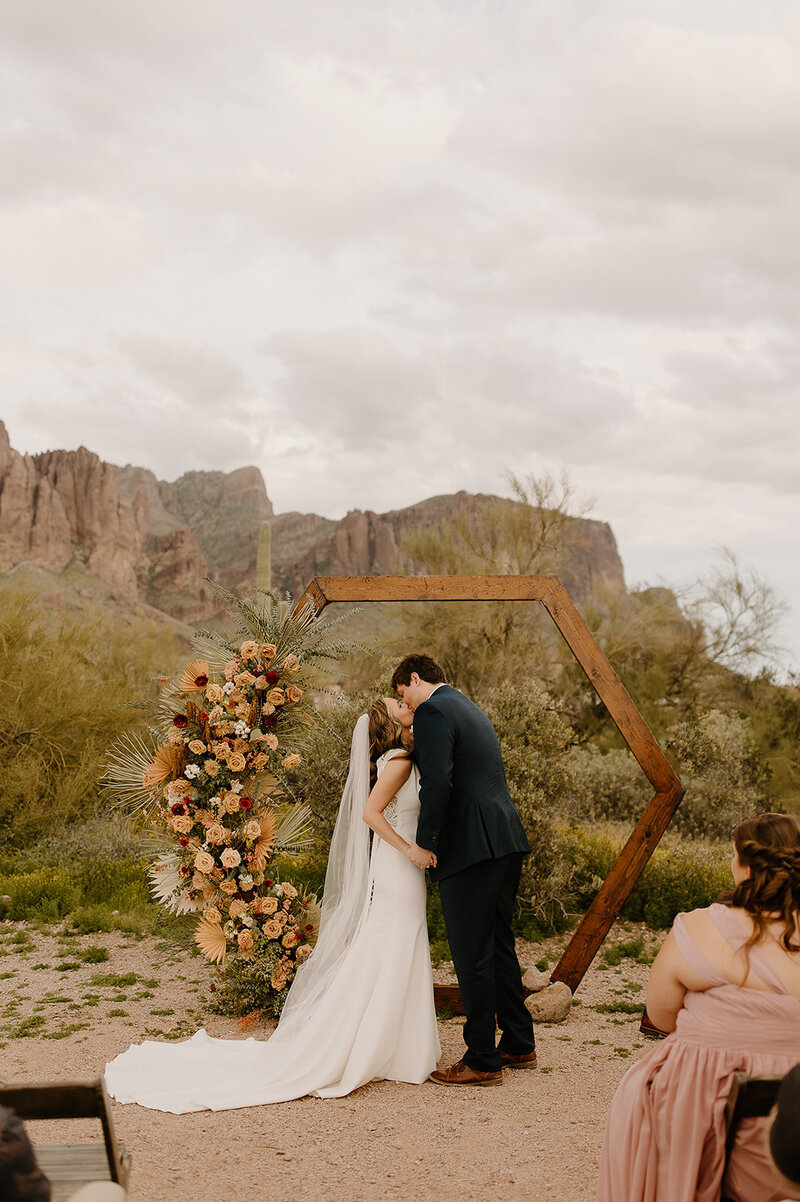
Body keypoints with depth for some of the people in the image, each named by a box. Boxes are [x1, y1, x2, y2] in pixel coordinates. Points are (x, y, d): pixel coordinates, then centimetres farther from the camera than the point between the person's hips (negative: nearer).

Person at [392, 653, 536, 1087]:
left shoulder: (432, 712, -9)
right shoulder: (470, 709, 21)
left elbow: (437, 783, -20)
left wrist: (424, 843, -12)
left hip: (470, 847, -10)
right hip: (506, 841, 10)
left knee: (472, 955, -1)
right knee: (499, 944, 19)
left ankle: (482, 1061, 7)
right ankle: (519, 1044, 29)